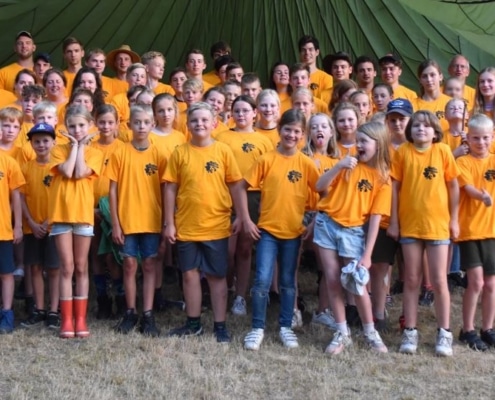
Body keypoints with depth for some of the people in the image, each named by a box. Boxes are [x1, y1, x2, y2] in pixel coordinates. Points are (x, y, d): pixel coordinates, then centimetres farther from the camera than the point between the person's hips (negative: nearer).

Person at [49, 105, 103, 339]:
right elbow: (67, 172, -15)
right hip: (61, 213, 0)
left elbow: (80, 173, -14)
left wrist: (81, 147, -3)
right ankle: (66, 320, 3)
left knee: (81, 268, 6)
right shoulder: (59, 150, 4)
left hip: (83, 214, 0)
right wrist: (74, 146, -5)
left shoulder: (94, 153, 5)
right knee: (67, 268, 0)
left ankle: (80, 319, 10)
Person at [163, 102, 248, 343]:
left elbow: (236, 186, 2)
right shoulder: (180, 153, 0)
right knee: (190, 274, 10)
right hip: (186, 226, 1)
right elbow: (170, 189, 2)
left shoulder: (223, 151, -1)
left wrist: (241, 217, -3)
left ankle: (220, 325, 16)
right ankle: (194, 323, 24)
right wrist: (169, 223, -1)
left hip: (216, 226, -1)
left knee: (217, 276, 7)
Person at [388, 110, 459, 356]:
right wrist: (393, 221, -2)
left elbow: (453, 186, 3)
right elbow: (394, 186, 0)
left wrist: (454, 219, 2)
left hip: (438, 224, -1)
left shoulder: (443, 151, -3)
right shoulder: (402, 152, -3)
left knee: (439, 281, 3)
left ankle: (444, 333, 13)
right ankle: (410, 332, 15)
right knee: (411, 280, 8)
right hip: (409, 225, 1)